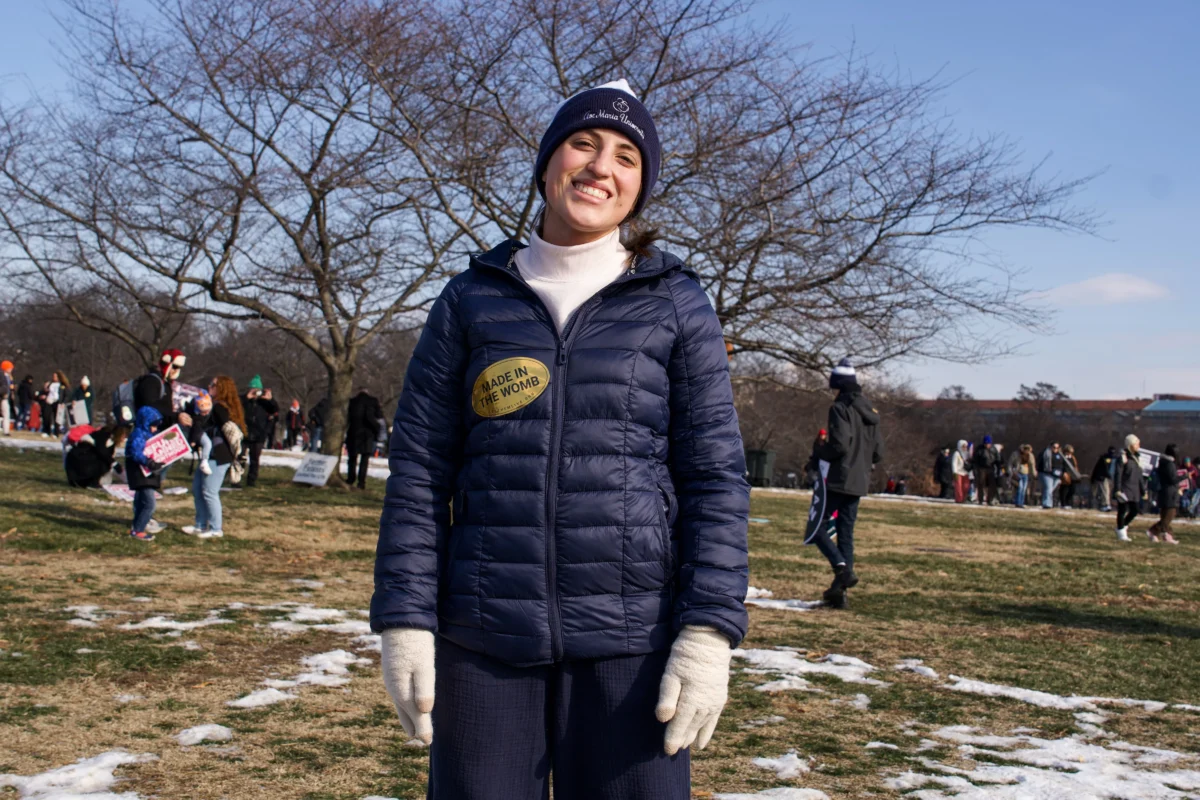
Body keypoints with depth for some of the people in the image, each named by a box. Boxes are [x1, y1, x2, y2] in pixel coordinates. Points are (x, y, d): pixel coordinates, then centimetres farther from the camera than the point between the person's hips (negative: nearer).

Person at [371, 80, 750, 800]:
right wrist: (405, 621, -1)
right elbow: (419, 472, 6)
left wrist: (709, 633, -9)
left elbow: (717, 477, 0)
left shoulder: (676, 304, 4)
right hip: (483, 638, 1)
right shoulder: (473, 300, 8)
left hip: (631, 637, -1)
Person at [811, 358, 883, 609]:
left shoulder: (840, 408, -11)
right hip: (859, 483, 8)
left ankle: (843, 568, -20)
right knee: (846, 534, 11)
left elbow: (839, 444, -21)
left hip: (838, 480, -8)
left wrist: (818, 456, -5)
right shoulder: (870, 412, 13)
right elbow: (878, 452, 13)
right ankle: (840, 592, 10)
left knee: (817, 526, -1)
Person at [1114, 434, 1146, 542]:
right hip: (1124, 489, -7)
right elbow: (1118, 474, -13)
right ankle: (1121, 533, 8)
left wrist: (1143, 490, 17)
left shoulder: (1136, 458, 14)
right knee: (1122, 510, -1)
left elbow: (1140, 475, 19)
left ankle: (1123, 526, 27)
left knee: (1134, 510, 6)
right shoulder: (1123, 457, -9)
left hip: (1134, 490, 7)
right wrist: (1117, 490, -18)